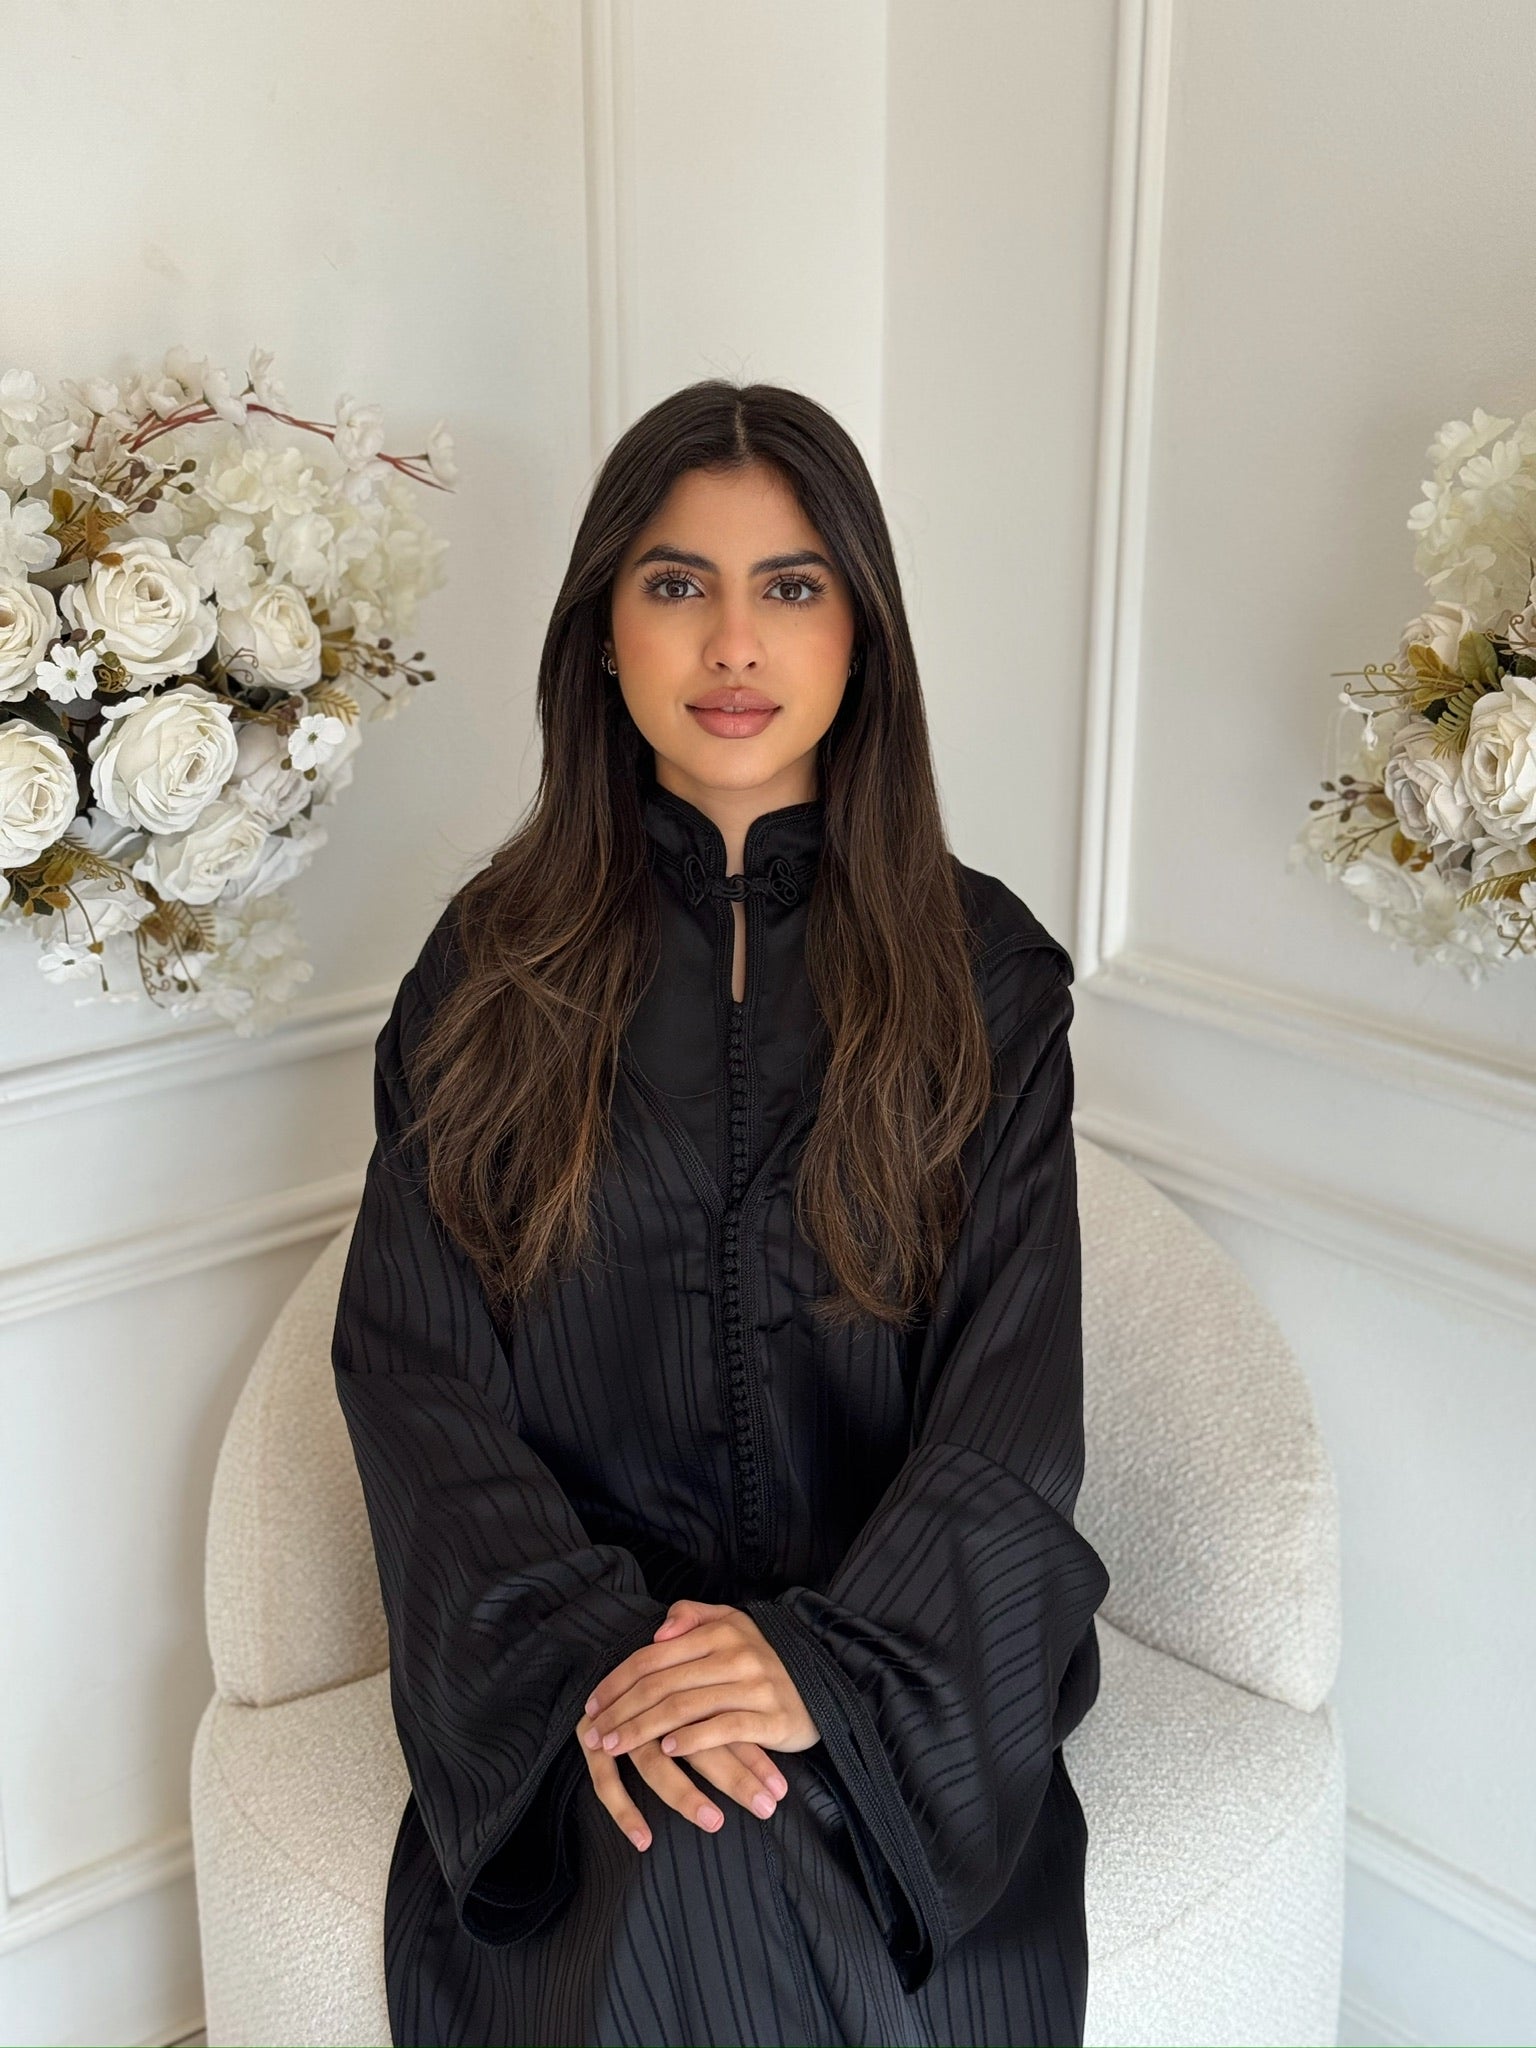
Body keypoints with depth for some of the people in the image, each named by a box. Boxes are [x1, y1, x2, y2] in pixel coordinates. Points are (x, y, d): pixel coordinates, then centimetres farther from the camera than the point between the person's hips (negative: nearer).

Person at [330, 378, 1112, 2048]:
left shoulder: (981, 969, 2)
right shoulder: (495, 966, 4)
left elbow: (1014, 1393, -3)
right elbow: (411, 1364, -1)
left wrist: (834, 1660, -18)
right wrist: (585, 1652, -16)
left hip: (895, 1651, 1)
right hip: (570, 1647, 0)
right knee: (694, 1884, -29)